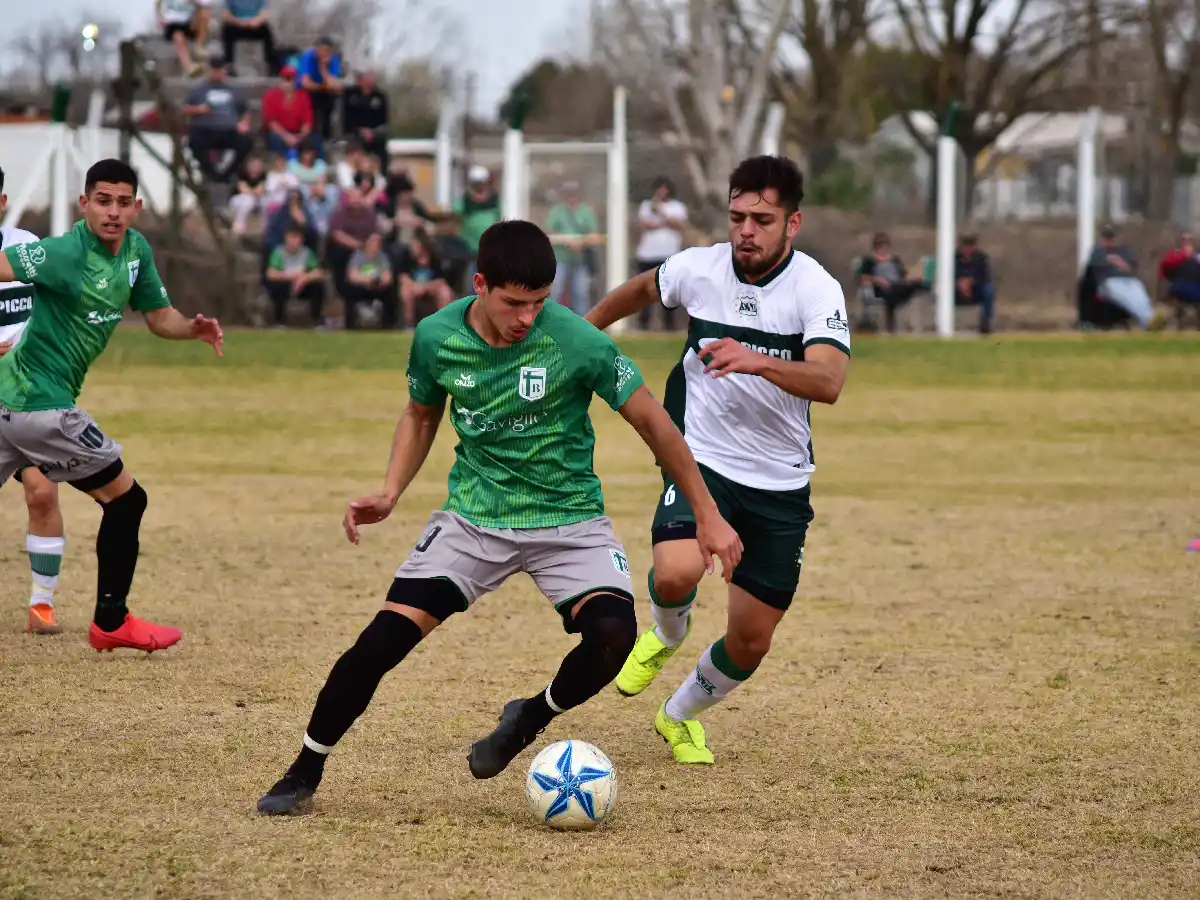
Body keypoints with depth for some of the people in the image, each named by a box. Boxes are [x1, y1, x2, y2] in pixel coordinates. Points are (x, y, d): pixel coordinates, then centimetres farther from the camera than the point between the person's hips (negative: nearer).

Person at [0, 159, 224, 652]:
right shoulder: (68, 253, -19)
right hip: (41, 403, -9)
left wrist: (194, 328, -7)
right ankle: (111, 622, 16)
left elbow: (159, 317, 13)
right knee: (126, 499, 3)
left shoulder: (135, 249, 7)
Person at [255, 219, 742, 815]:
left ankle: (530, 720, 4)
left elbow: (652, 422, -9)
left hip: (569, 519, -1)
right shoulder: (436, 338, -10)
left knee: (613, 633, -26)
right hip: (474, 515, 1)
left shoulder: (578, 342, -20)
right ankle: (305, 772, 5)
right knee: (384, 638, -13)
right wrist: (390, 492, -4)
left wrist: (707, 515, -6)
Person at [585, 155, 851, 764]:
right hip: (701, 461, 0)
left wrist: (756, 361, -48)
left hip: (781, 485, 0)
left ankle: (681, 715, 38)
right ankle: (666, 635, 7)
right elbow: (642, 289, 18)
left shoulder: (817, 289, -15)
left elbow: (828, 382, -31)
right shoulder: (698, 269, -7)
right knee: (676, 572, -31)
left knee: (750, 643, 6)